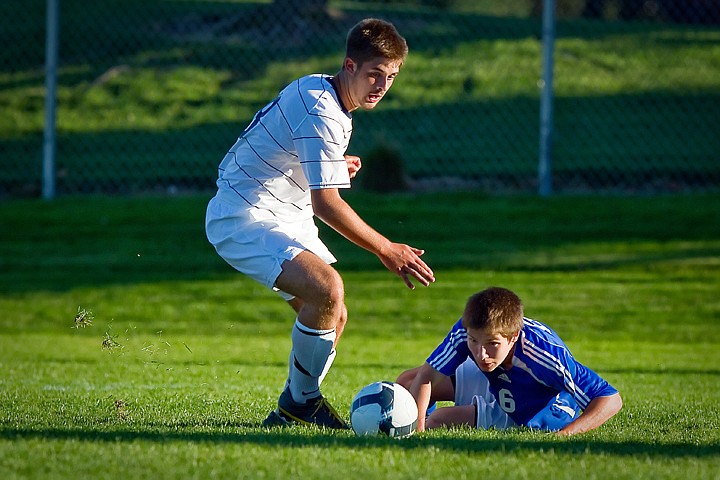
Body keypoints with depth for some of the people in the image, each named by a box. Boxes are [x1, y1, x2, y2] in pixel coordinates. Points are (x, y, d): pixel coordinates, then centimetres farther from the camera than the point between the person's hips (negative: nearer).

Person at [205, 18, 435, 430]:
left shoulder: (319, 91, 10)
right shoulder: (322, 113, -22)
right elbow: (325, 202, -26)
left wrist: (336, 165, 9)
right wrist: (386, 250, -21)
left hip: (283, 218, 11)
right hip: (243, 217, -11)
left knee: (333, 317, 10)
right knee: (328, 289, -29)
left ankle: (290, 412, 20)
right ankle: (302, 399, -13)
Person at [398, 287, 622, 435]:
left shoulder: (545, 355, -45)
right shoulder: (466, 331, -33)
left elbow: (611, 400, -41)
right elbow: (427, 376, -22)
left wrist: (564, 434, -52)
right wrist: (418, 429, -35)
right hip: (495, 386, 5)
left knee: (439, 419, -17)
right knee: (407, 381, 4)